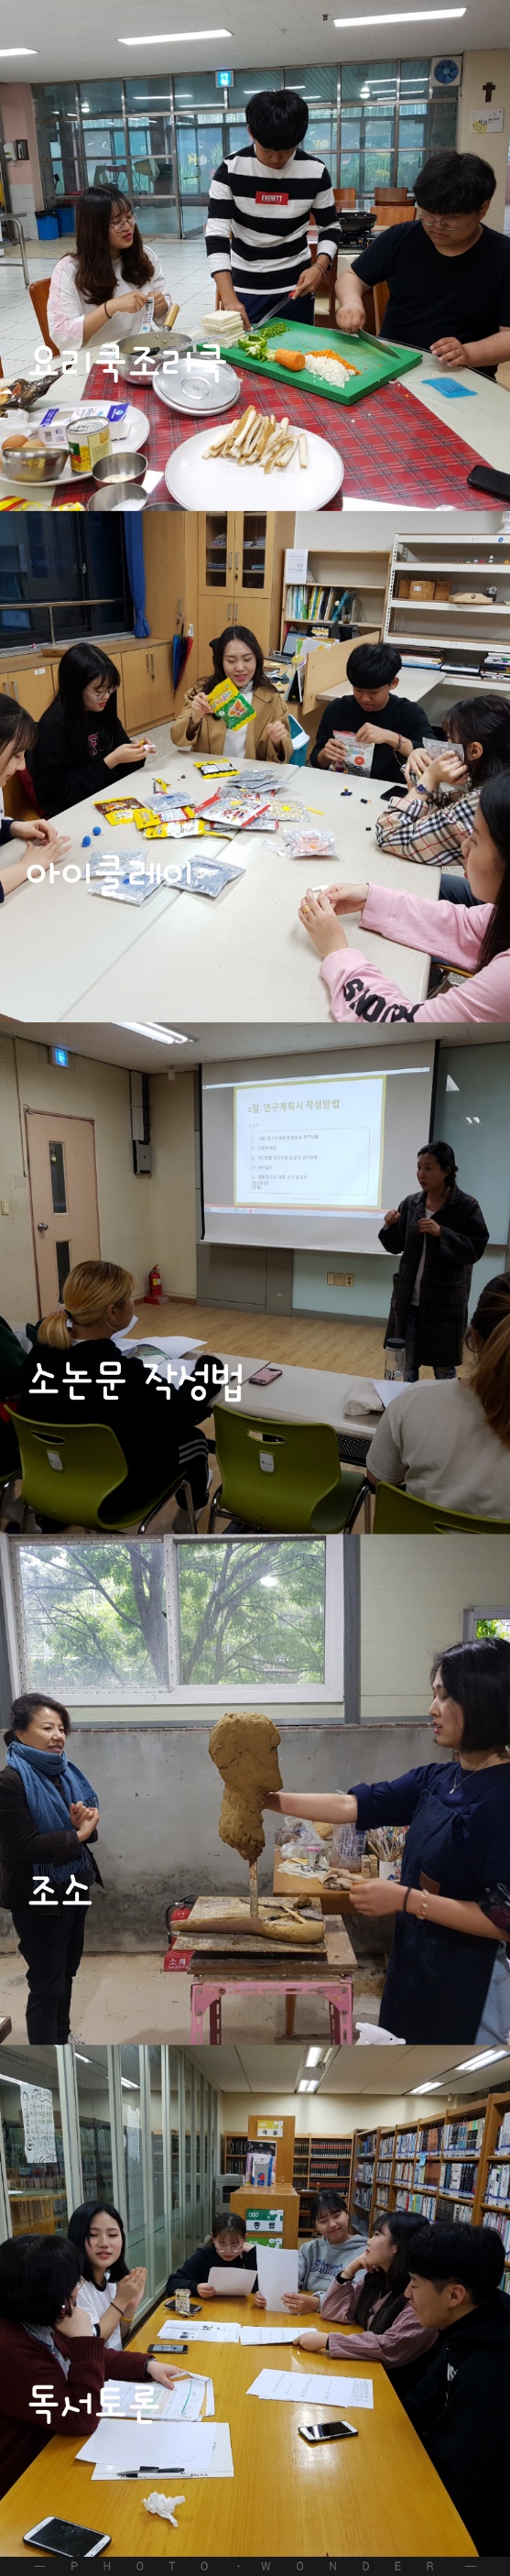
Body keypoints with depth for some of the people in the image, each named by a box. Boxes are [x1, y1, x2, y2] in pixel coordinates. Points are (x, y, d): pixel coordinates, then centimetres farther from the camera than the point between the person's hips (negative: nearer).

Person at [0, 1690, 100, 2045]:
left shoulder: (66, 1773, 6)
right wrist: (77, 1835, -18)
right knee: (46, 1984, 0)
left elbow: (87, 1831, 11)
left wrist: (86, 1823, -12)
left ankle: (62, 2037, 37)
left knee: (66, 1973, 20)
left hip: (74, 1888, 8)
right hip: (38, 1897, -8)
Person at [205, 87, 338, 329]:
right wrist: (229, 299, -31)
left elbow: (330, 229, 4)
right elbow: (216, 235, -18)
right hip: (244, 286, -1)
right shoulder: (230, 170, -12)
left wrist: (320, 267, -17)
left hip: (296, 285, 1)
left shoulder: (315, 172, -8)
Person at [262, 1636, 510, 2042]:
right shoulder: (437, 1780, 4)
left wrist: (405, 1899, -22)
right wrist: (270, 1799, 1)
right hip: (415, 1966, 8)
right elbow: (352, 1805, 7)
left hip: (466, 1991, -8)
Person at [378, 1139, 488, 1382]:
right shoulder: (411, 1203, 3)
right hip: (409, 1299, 4)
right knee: (405, 1366, 10)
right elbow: (396, 1247, 8)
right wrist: (390, 1227, -12)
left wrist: (441, 1233, -25)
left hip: (445, 1300, -4)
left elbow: (475, 1250, -14)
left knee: (444, 1368, 7)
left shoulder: (466, 1206, -10)